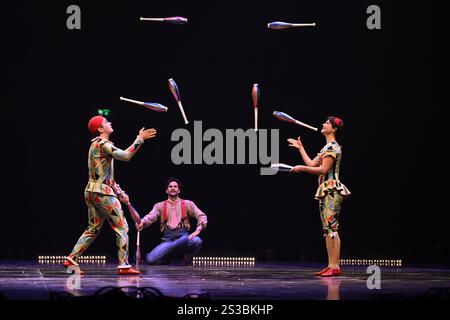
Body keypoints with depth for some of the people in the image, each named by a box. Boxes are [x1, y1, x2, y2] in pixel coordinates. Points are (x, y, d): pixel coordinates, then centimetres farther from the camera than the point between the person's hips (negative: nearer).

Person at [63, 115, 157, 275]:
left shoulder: (96, 145, 21)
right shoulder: (103, 144, -10)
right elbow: (125, 156, -23)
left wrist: (120, 193, 20)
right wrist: (139, 140, -19)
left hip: (92, 191, 10)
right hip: (102, 192, -10)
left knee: (93, 229, 14)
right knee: (122, 227, -5)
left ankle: (71, 259, 8)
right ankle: (124, 266, -7)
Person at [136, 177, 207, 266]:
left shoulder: (187, 204, 15)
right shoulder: (160, 206, 17)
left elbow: (202, 216, 8)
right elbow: (150, 217, 2)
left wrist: (198, 230, -12)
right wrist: (142, 223, -22)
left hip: (183, 236, 0)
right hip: (168, 238, 0)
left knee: (196, 241, -36)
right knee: (150, 259, -25)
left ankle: (188, 264, -6)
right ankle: (167, 259, 9)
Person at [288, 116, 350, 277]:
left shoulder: (333, 147, -10)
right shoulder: (326, 147, 20)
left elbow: (324, 169, -17)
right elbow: (312, 164, 19)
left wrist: (302, 168, -12)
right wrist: (300, 148, 25)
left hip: (332, 190, -10)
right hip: (325, 190, 10)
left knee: (332, 227, -13)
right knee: (327, 229, 7)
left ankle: (335, 267, -16)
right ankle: (330, 266, 6)